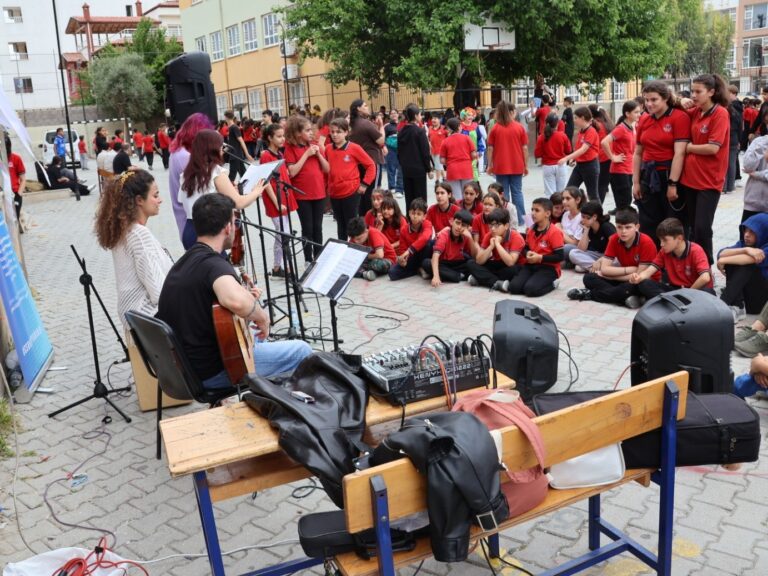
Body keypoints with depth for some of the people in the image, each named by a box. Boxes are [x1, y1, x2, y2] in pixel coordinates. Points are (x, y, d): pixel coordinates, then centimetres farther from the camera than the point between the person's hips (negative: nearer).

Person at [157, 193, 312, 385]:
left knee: (256, 338, 34)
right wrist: (262, 317, -24)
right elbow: (236, 302, -45)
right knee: (301, 351, 0)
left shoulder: (182, 263, 8)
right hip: (210, 372, -10)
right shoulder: (213, 263, -23)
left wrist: (245, 296, 13)